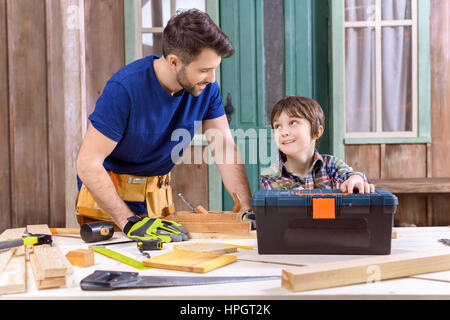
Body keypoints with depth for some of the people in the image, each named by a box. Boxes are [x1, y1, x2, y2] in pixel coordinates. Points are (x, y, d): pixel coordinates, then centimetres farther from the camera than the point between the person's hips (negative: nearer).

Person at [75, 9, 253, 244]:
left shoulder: (207, 87, -10)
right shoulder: (124, 88, -26)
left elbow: (225, 148, -5)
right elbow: (87, 164, -27)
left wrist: (247, 209, -15)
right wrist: (130, 222, -33)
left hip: (159, 196, 5)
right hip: (105, 193, -4)